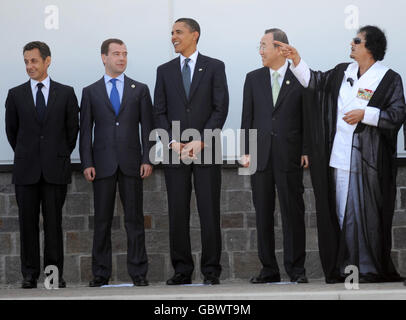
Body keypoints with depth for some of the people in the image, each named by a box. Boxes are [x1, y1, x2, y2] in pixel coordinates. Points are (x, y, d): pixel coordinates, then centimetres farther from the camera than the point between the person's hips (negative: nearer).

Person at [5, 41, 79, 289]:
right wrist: (25, 155, 13)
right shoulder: (16, 95, 6)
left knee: (54, 222, 1)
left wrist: (61, 155, 11)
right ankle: (30, 274, 7)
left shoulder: (66, 93, 5)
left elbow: (73, 128, 10)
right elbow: (11, 130, 13)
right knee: (28, 223, 2)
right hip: (26, 170, 1)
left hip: (55, 168, -1)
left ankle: (55, 273, 5)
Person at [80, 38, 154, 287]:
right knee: (102, 220, 2)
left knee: (135, 219, 0)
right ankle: (101, 274, 7)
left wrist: (147, 160, -3)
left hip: (131, 163, 0)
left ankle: (138, 273, 4)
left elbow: (147, 127, 7)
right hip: (103, 163, 0)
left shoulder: (140, 90, 10)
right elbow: (85, 131, 6)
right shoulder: (91, 92, 9)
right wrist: (87, 163, -4)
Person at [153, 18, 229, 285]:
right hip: (175, 152, 3)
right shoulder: (165, 71, 12)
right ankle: (182, 270, 7)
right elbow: (160, 112, 9)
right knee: (178, 213, 2)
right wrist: (173, 142, -7)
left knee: (209, 211, -3)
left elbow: (221, 108, -2)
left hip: (206, 150, -3)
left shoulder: (214, 67, 4)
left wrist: (200, 141, -11)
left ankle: (211, 270, 2)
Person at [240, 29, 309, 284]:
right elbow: (248, 116, 11)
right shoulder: (253, 79, 12)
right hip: (261, 157, 3)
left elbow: (307, 117, 3)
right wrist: (246, 151, 3)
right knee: (263, 214, 5)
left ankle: (296, 269, 4)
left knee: (293, 213, -2)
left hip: (289, 157, -3)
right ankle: (269, 270, 11)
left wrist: (306, 151, -4)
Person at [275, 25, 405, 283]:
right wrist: (297, 60, 15)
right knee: (342, 214, 6)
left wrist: (365, 114, -15)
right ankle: (346, 267, 12)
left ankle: (370, 268, 3)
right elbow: (315, 81, 23)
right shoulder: (342, 73, 13)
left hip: (368, 160, -6)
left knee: (367, 215, -4)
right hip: (339, 158, 6)